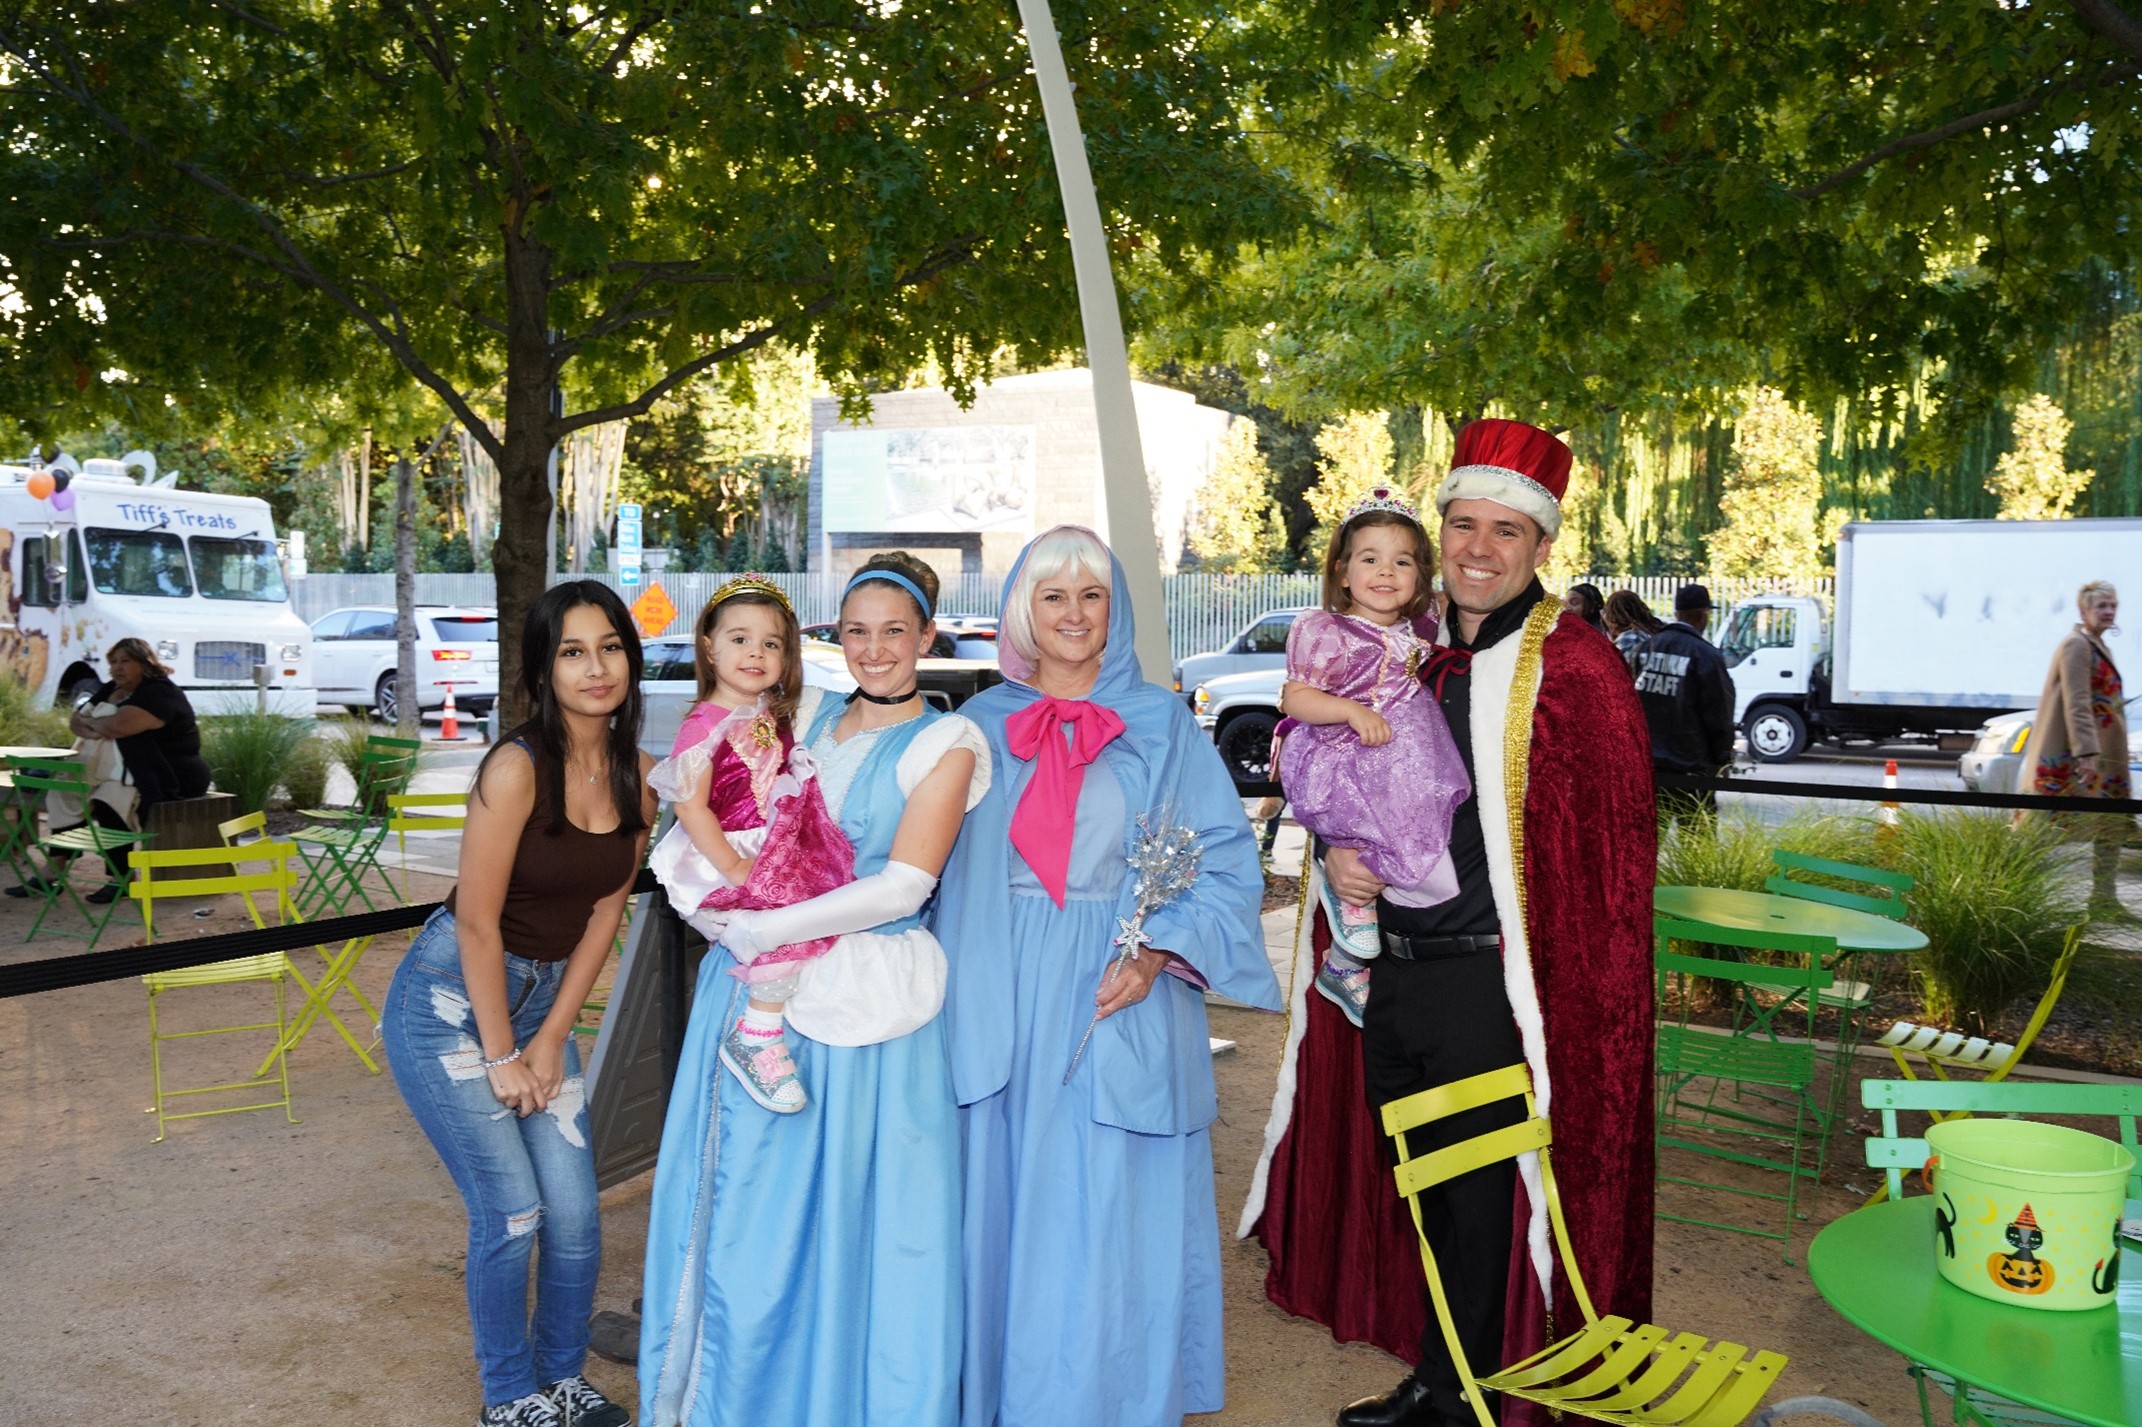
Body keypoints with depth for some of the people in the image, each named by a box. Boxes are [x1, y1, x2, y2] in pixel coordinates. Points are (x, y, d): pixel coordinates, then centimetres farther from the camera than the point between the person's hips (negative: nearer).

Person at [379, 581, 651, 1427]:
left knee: (575, 1215, 6)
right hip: (449, 1000, -6)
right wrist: (501, 1056, -12)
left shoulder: (636, 776, -3)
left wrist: (550, 1038, 0)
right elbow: (477, 922, -19)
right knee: (512, 1212, -3)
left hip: (541, 998, 6)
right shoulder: (517, 767, -22)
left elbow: (605, 911, 2)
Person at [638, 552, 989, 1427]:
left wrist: (762, 931, -12)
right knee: (749, 1202, 10)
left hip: (868, 1001, -4)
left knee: (857, 1216, 2)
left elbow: (902, 887, -12)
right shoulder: (807, 716, 11)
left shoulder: (944, 744, -4)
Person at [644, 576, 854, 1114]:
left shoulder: (775, 715, 9)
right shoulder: (707, 724, -13)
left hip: (775, 846, 8)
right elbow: (690, 806, -18)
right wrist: (734, 869, -21)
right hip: (720, 856, -8)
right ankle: (755, 1037, -15)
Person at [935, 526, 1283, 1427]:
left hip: (1119, 1001, -2)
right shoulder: (984, 723, 8)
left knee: (1109, 1216, 3)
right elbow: (946, 861, 10)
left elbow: (1224, 857, -3)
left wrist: (1157, 955, -15)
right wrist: (958, 977, -1)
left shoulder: (1161, 725, 1)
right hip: (1002, 1004, 2)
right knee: (1002, 1207, 8)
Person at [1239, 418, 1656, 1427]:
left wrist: (1567, 996, -18)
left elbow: (1612, 852, -13)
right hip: (1389, 971, 7)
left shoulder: (1574, 669, -11)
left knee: (1485, 1204, 8)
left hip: (1494, 989, -6)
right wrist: (1337, 853, 0)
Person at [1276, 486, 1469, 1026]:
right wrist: (1353, 711, -23)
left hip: (1413, 769, 7)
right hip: (1349, 769, -7)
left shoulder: (1420, 630, 12)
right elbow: (1295, 698, -10)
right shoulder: (1324, 632, -6)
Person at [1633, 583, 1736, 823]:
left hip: (1647, 761, 6)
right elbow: (1718, 714, -8)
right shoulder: (1705, 655, -12)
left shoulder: (1647, 647, 6)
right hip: (1690, 767, -6)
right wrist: (1723, 759, 4)